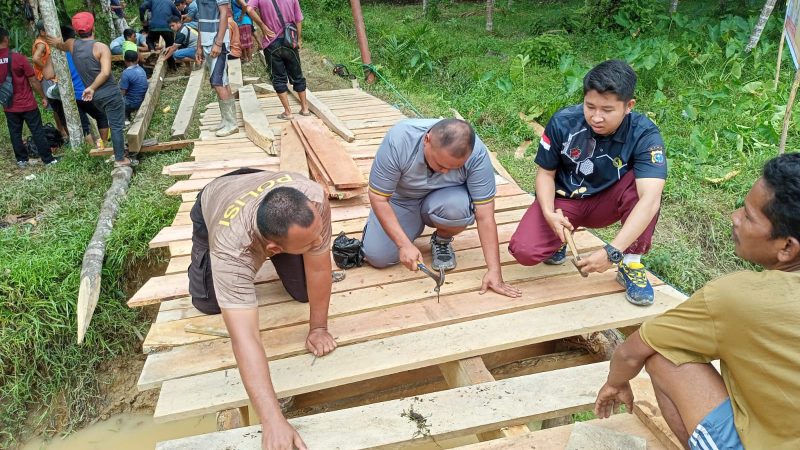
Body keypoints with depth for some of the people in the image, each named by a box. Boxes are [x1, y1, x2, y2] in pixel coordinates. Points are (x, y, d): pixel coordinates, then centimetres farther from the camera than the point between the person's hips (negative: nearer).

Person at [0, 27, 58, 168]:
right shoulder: (18, 58, -16)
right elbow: (33, 80, -11)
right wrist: (43, 97, 1)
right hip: (27, 104, -4)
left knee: (15, 134, 13)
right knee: (37, 132, 4)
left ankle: (21, 160, 20)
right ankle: (48, 159, 8)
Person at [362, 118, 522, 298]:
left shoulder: (477, 154, -30)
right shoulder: (398, 140, -32)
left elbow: (485, 216, -25)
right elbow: (378, 197, -24)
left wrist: (494, 271, -27)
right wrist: (404, 244, -30)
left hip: (442, 200, 0)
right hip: (402, 201, 1)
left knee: (458, 207, -35)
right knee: (377, 257, -17)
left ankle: (442, 241, 1)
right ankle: (415, 225, 15)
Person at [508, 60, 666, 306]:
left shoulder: (644, 135, -25)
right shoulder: (563, 122, -21)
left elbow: (650, 199, -37)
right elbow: (546, 173, -7)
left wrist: (613, 252, -47)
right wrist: (549, 212, -27)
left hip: (606, 203, 0)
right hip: (563, 200, 0)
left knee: (643, 182, -32)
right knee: (524, 251, -25)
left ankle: (631, 264, -14)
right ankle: (561, 238, 11)